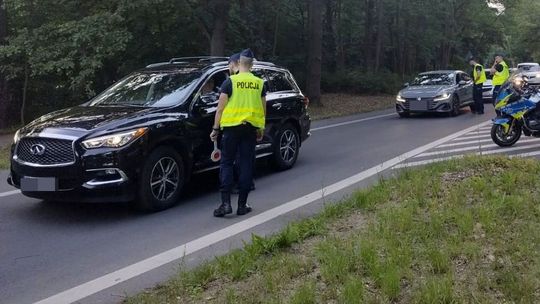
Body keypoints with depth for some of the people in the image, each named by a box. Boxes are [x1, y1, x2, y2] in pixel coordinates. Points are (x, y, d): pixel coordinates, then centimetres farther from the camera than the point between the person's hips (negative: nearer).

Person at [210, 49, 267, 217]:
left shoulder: (230, 81, -5)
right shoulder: (260, 83, 5)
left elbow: (220, 108, -6)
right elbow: (263, 110, 10)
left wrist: (215, 129, 1)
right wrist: (261, 129, 21)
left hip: (232, 127, -3)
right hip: (251, 127, 3)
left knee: (226, 163, 4)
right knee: (246, 165, 7)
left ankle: (225, 203, -6)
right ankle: (242, 204, 10)